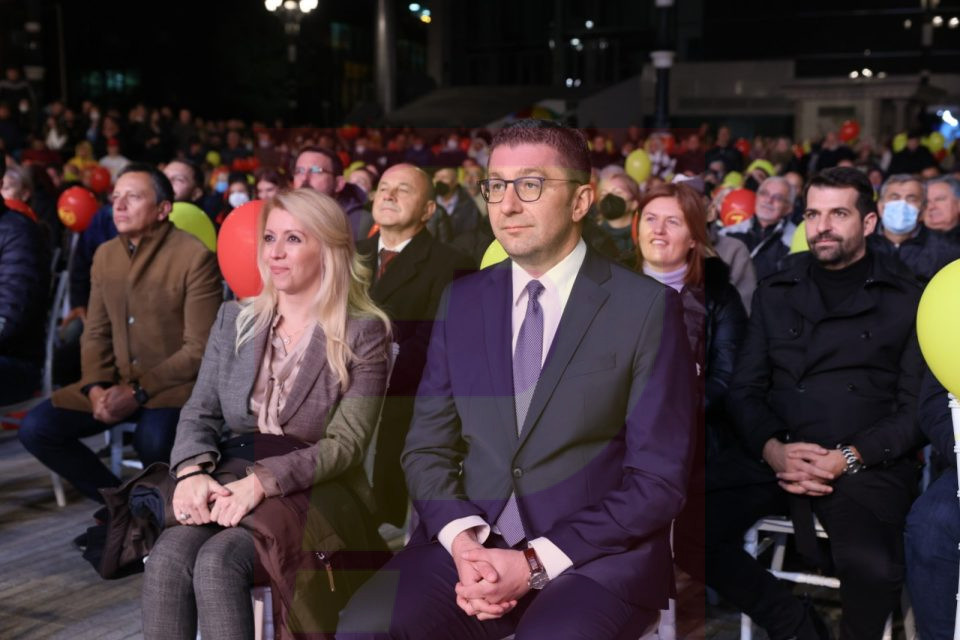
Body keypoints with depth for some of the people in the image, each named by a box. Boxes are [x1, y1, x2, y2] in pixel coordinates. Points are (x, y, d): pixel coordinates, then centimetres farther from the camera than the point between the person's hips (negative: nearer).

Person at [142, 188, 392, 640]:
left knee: (218, 561, -31)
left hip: (317, 495, -4)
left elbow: (345, 444, -11)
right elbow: (200, 412, 8)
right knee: (167, 556, -27)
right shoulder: (233, 320, 12)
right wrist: (192, 471, -14)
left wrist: (261, 481, -24)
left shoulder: (363, 334, -4)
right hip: (229, 488, 4)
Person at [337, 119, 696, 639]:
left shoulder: (646, 308, -3)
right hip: (470, 544, 3)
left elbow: (659, 478, -6)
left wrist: (536, 563, -13)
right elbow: (427, 447, 9)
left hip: (597, 552, -3)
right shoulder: (462, 300, 10)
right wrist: (463, 540, -10)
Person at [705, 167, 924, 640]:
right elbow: (743, 390, 11)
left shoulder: (907, 299, 8)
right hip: (775, 456, 3)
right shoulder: (774, 294, 17)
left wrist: (851, 457, -14)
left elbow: (916, 406, 3)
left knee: (873, 567, -34)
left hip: (868, 463, -3)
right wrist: (773, 449, -10)